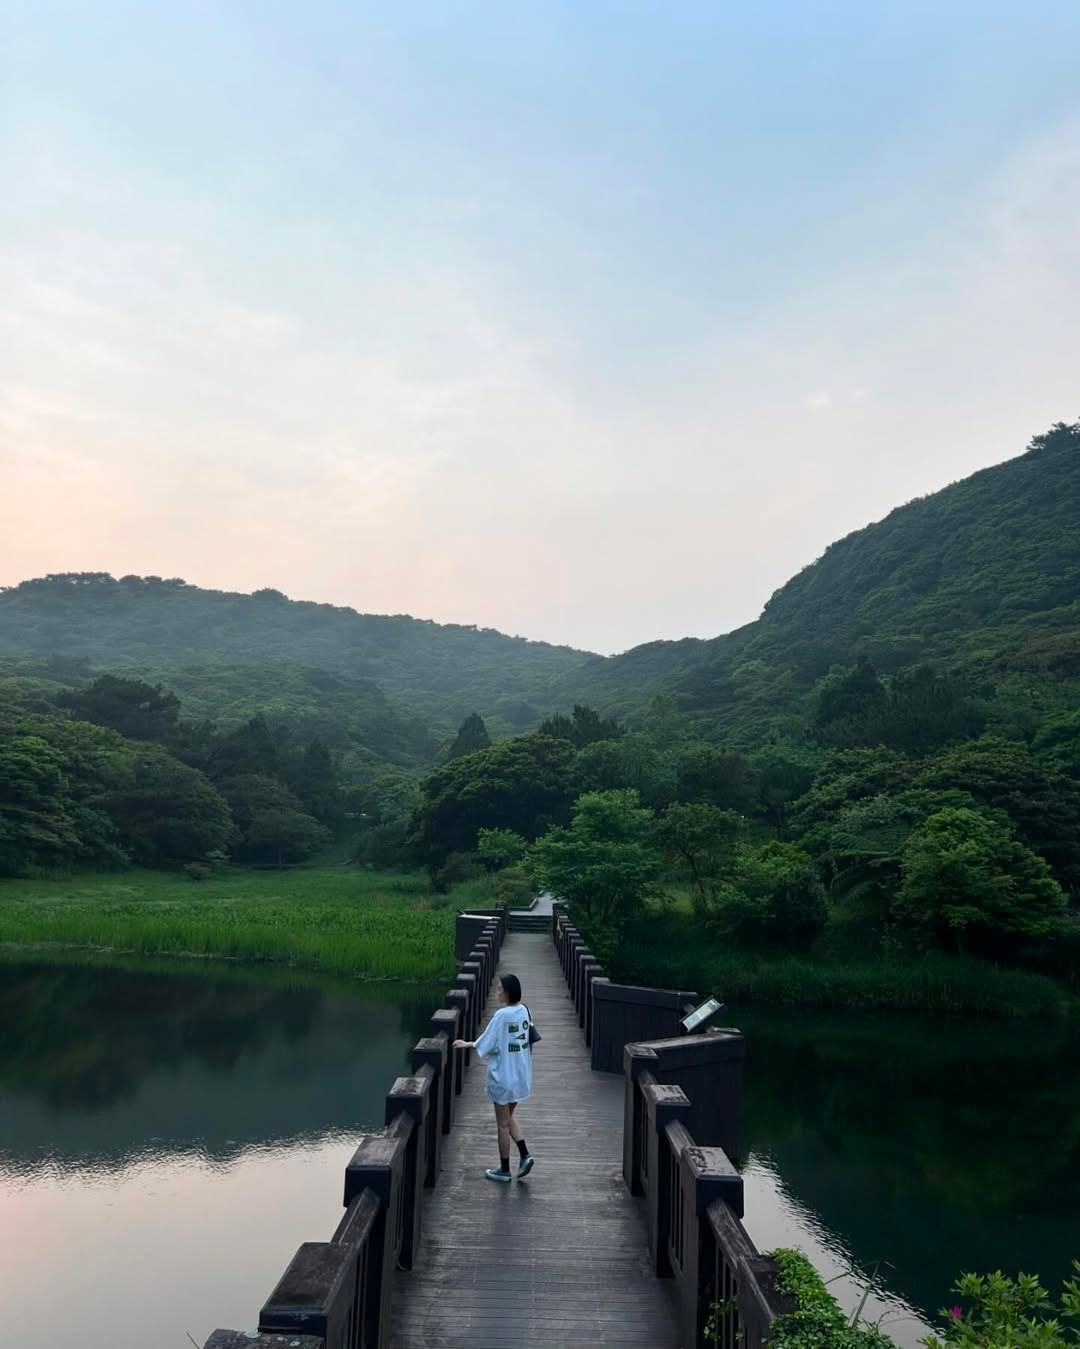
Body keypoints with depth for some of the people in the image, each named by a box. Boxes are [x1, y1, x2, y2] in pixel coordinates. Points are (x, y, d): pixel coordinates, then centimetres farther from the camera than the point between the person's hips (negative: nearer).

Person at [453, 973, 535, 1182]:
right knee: (510, 1116, 24)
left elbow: (485, 1045, -15)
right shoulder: (523, 1011, -1)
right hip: (521, 1076, 7)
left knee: (503, 1124, 8)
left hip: (503, 1077, -7)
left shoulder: (501, 1015, -22)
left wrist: (466, 1045, 2)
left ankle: (504, 1170, 20)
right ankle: (524, 1154, 12)